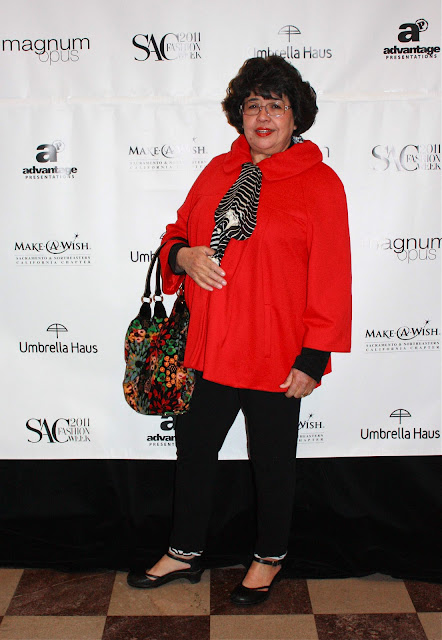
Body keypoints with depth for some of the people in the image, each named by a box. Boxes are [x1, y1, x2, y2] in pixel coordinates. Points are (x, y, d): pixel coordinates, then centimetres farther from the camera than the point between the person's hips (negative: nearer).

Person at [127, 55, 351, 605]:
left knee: (271, 465, 13)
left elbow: (331, 280, -10)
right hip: (208, 350, 5)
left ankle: (269, 559, 40)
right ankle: (185, 554, 41)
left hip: (276, 359, -5)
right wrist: (182, 255, -7)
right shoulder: (218, 172, 9)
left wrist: (313, 358, -13)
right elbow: (178, 231, 18)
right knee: (193, 452, 18)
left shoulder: (319, 183, -7)